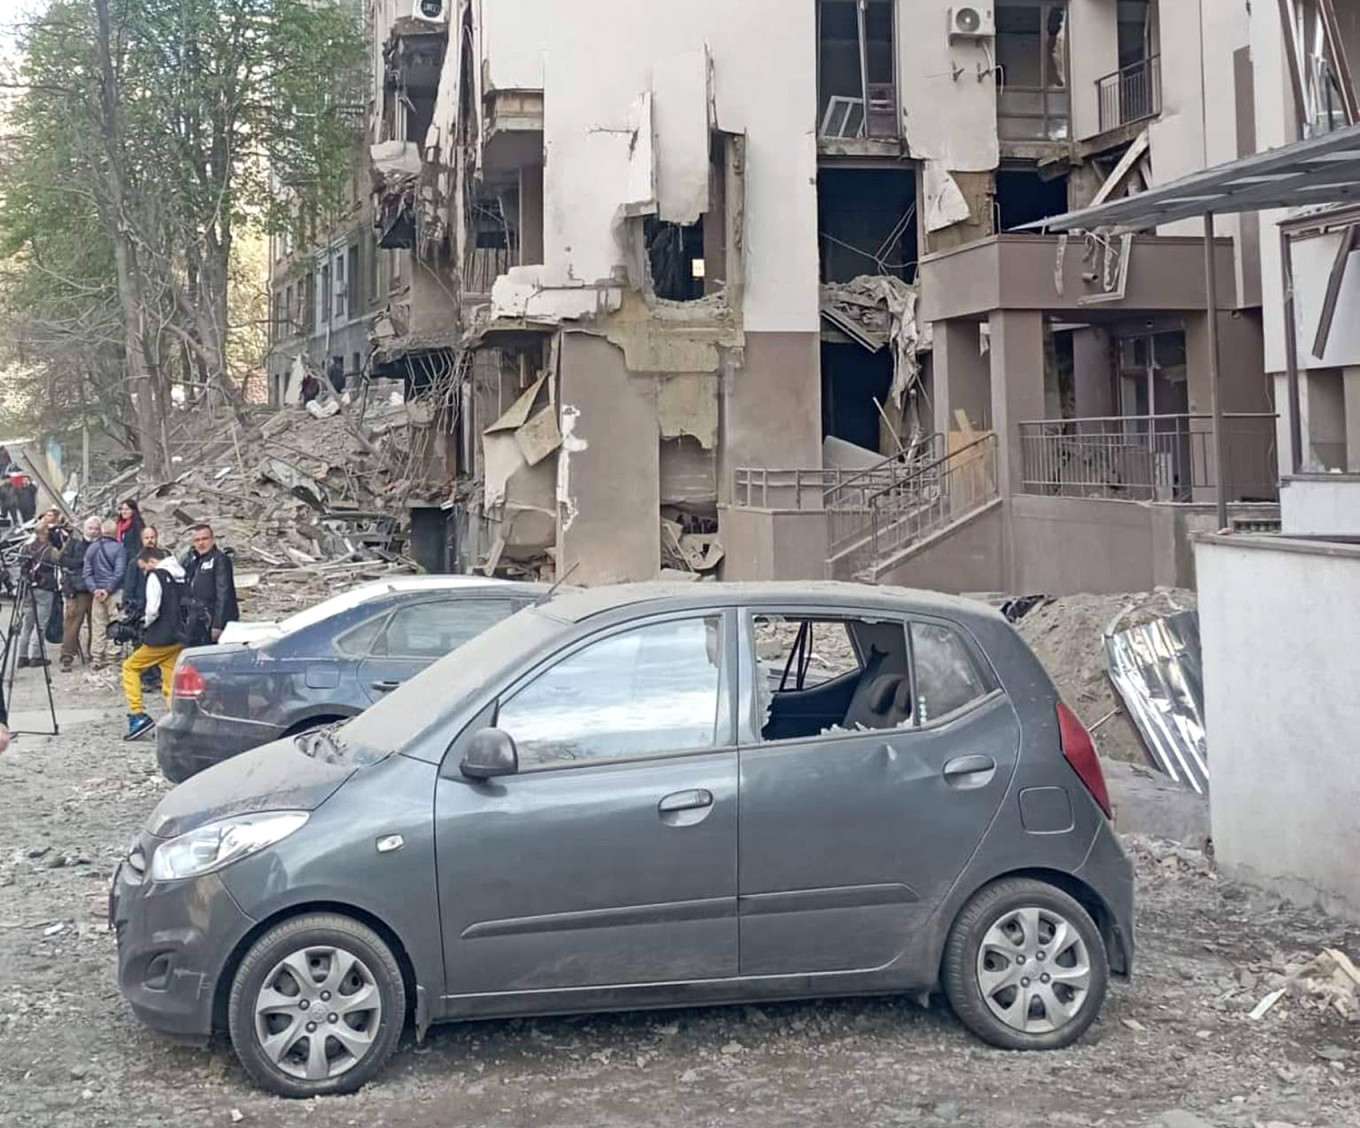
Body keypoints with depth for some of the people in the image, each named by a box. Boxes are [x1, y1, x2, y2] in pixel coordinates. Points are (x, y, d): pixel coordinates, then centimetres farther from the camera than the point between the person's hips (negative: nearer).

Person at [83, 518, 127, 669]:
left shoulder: (91, 548, 8)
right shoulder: (118, 548, -8)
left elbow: (87, 573, 5)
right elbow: (119, 572, -14)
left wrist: (94, 589, -2)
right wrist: (108, 589, -9)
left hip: (97, 593, 5)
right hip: (115, 592, -5)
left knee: (97, 626, 9)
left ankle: (98, 659, 11)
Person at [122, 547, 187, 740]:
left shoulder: (156, 576, -10)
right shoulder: (181, 576, 13)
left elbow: (153, 609, -17)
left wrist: (146, 622, 2)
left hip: (161, 638, -7)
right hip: (180, 638, 7)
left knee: (130, 667, 9)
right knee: (171, 682, 10)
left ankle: (138, 715, -1)